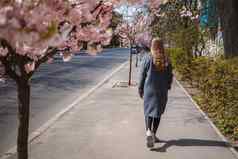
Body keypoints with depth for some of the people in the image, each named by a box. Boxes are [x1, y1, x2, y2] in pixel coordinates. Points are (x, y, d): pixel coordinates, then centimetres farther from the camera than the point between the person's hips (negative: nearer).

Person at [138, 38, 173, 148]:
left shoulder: (147, 58, -7)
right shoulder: (166, 60, -2)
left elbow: (142, 75, -4)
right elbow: (170, 76, 4)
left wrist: (140, 89, 6)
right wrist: (167, 87, 18)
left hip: (149, 89, -2)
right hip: (162, 90, 2)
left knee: (148, 111, 6)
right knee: (157, 112, 12)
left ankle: (148, 132, -16)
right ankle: (153, 135, 17)